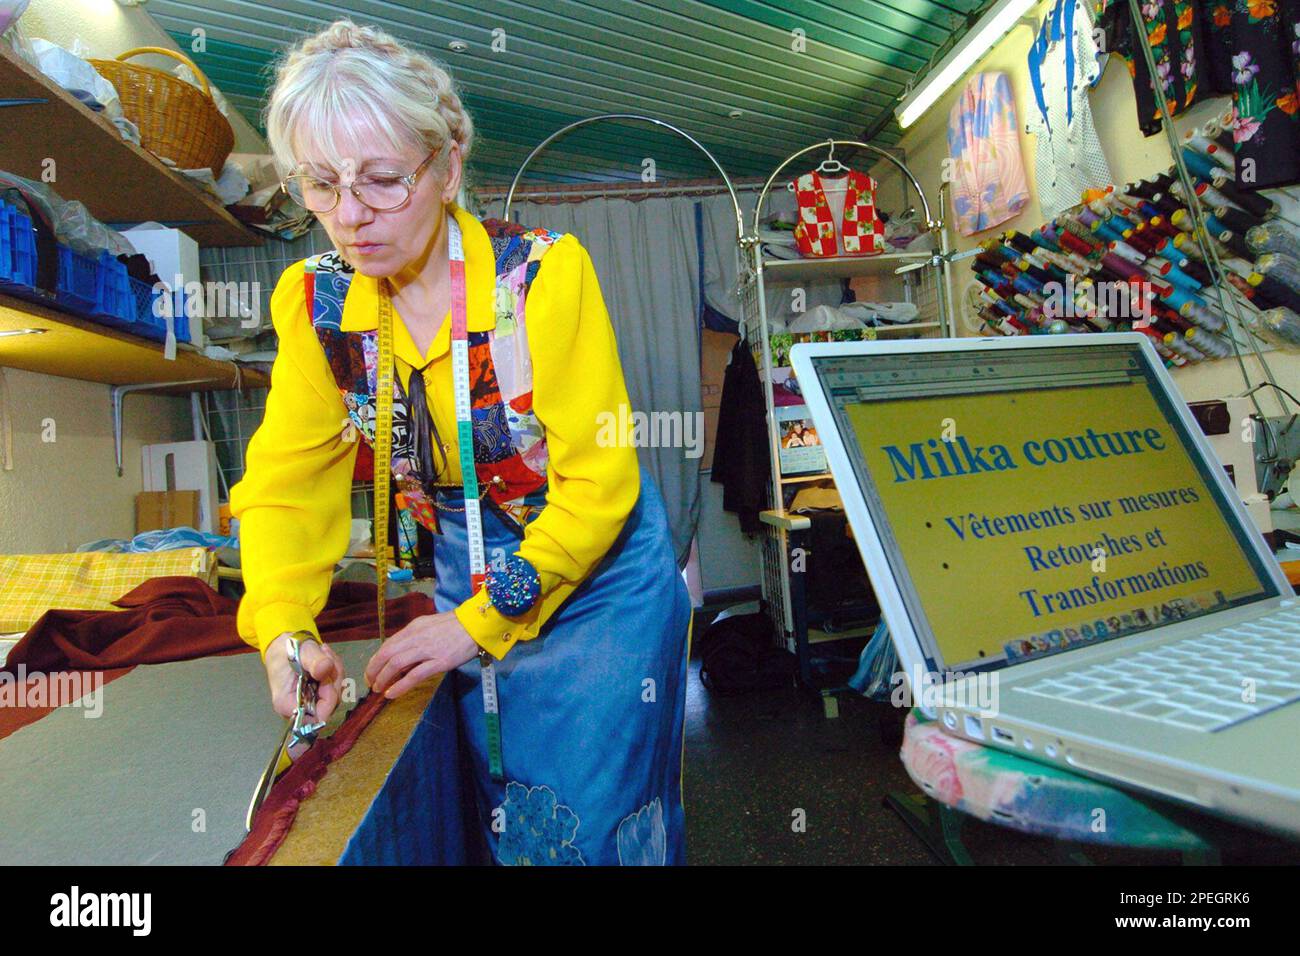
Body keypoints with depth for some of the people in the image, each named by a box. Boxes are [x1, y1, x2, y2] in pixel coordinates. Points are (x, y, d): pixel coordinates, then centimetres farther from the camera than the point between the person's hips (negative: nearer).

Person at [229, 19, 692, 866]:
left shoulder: (544, 273, -21)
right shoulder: (315, 301, -7)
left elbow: (600, 484, -20)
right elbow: (285, 481, -6)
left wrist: (477, 623, -20)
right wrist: (285, 630, -22)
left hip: (598, 577, -3)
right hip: (464, 577, 4)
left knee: (597, 818, 10)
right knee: (506, 813, 20)